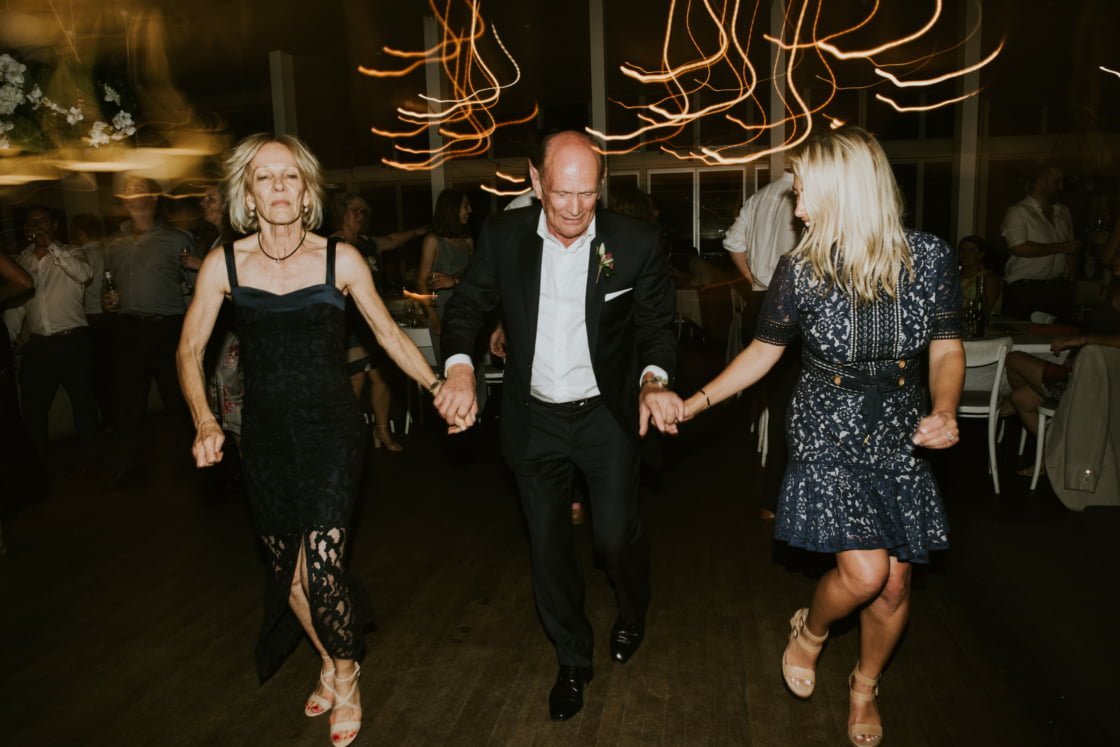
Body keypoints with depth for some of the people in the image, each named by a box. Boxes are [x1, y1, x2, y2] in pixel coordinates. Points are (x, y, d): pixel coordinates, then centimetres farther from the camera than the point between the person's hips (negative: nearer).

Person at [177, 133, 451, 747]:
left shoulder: (340, 259, -5)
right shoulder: (224, 265, -2)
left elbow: (388, 333, 5)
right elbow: (190, 350, 6)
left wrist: (437, 385, -3)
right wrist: (204, 421, -9)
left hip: (330, 433, -2)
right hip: (264, 438, 3)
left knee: (322, 571, -9)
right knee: (287, 570, 13)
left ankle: (346, 676, 22)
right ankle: (329, 662, 42)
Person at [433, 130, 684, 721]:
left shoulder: (635, 242, -12)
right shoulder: (503, 236, -8)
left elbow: (655, 322, -4)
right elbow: (467, 306, 0)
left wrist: (654, 378, -24)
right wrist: (459, 367, -19)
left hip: (606, 414, -2)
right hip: (534, 418, 2)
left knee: (616, 534, 1)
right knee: (548, 546, 11)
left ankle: (632, 614, 39)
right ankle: (573, 661, 34)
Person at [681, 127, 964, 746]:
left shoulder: (929, 258, -10)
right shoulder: (800, 269, -10)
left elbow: (946, 349, 0)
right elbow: (764, 349, 1)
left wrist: (944, 412, -19)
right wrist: (696, 402, -4)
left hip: (899, 439, 2)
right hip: (826, 436, -2)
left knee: (893, 586, 10)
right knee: (863, 572, -15)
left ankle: (864, 689, 39)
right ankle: (809, 630, 22)